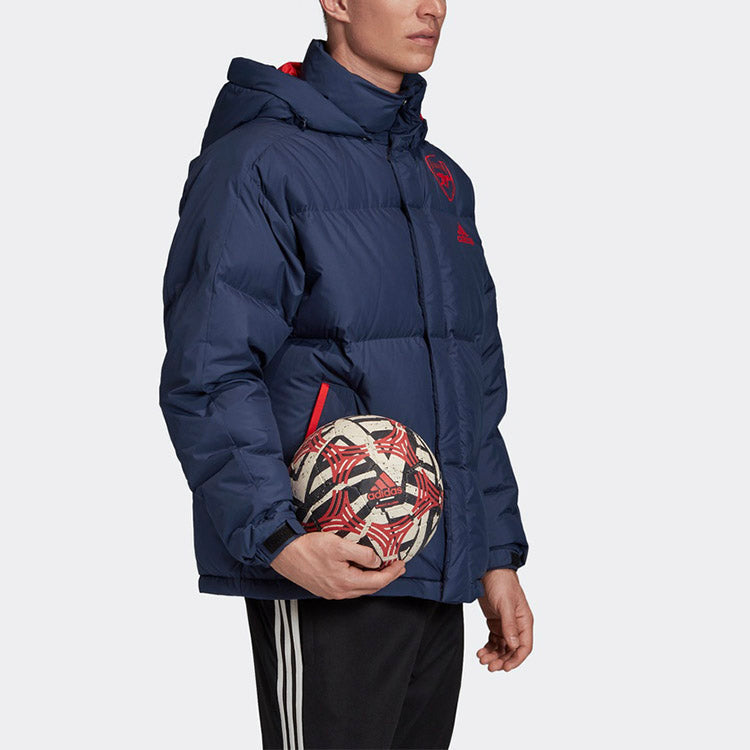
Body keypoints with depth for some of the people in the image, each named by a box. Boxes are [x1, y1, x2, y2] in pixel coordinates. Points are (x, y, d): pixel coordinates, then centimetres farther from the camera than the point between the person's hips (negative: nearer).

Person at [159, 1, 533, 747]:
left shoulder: (444, 181, 17)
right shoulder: (259, 162, -7)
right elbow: (206, 376, -15)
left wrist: (497, 554, 15)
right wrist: (275, 537, -27)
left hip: (439, 573, 8)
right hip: (328, 569, -7)